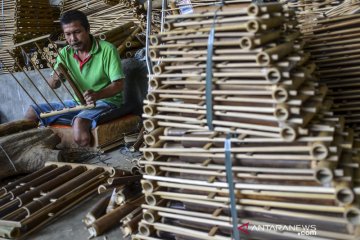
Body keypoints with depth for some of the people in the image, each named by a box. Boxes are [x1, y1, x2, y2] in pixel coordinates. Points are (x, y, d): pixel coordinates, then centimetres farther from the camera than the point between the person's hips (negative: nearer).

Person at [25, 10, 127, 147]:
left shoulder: (107, 50, -17)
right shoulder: (65, 53, 0)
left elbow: (119, 84, -19)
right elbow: (53, 86, 5)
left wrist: (96, 95, -37)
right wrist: (56, 78, -20)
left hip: (106, 101, -6)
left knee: (80, 122, -36)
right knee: (32, 112, 2)